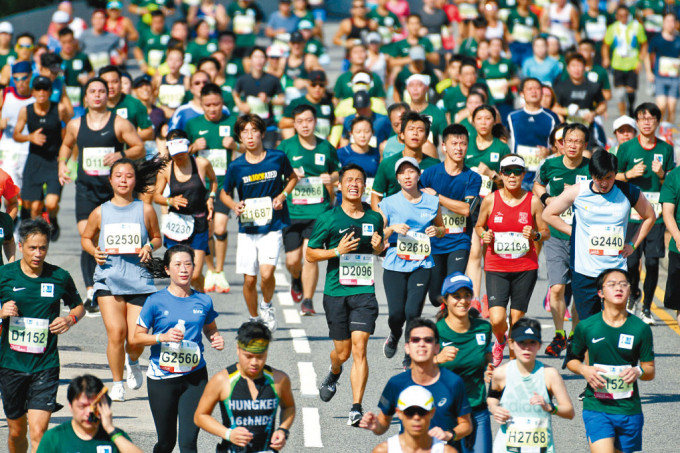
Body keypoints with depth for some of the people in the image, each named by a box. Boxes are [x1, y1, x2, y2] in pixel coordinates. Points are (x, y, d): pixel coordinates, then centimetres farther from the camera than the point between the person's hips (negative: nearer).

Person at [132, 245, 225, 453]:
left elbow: (209, 328, 22)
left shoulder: (203, 301, 4)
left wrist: (216, 338, -1)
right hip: (162, 379, -1)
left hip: (194, 377, 1)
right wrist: (163, 337, -18)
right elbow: (137, 338, -1)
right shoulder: (156, 301, -3)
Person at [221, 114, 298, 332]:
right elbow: (224, 193, 12)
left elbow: (292, 178, 16)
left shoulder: (277, 158, -4)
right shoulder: (236, 166, -3)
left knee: (266, 273, -19)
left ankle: (267, 305, 11)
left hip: (273, 226, -2)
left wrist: (283, 195, -3)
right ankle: (254, 320, 25)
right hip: (247, 229, 2)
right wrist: (234, 206, -10)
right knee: (249, 279, 3)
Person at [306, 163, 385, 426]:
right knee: (342, 352, 9)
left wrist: (378, 246, -1)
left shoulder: (374, 218, 6)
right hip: (336, 293, 0)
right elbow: (310, 254, 1)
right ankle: (334, 374, 46)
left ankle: (357, 408, -12)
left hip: (364, 291, 1)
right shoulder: (329, 220, -3)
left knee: (359, 348, -13)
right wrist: (337, 250, -14)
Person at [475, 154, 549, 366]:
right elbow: (479, 226, 14)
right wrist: (484, 235, -8)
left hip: (525, 268, 0)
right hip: (496, 269, 0)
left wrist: (535, 235, -14)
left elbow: (546, 232, 8)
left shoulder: (533, 202, -1)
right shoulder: (490, 201, 0)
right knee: (497, 320, -12)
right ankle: (500, 341, 23)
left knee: (517, 320, 1)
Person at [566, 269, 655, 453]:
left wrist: (638, 372, -17)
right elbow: (572, 360, 13)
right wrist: (584, 370, -9)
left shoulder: (640, 329, 1)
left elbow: (650, 370, 6)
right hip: (596, 408, -2)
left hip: (629, 411, 2)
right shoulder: (586, 327, 0)